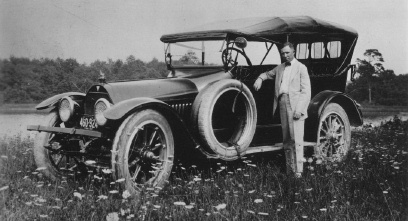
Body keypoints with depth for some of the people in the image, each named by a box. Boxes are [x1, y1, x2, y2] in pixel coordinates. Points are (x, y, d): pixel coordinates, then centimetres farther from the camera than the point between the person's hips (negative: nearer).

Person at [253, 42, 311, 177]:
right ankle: (289, 170, 14)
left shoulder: (301, 68, 2)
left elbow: (305, 91, -4)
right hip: (282, 105, 6)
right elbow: (268, 74, 38)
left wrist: (299, 109, -14)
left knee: (296, 140, -10)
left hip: (295, 106, -6)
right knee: (286, 140, 8)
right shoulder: (279, 68, 18)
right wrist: (260, 78, 14)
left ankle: (298, 171, -9)